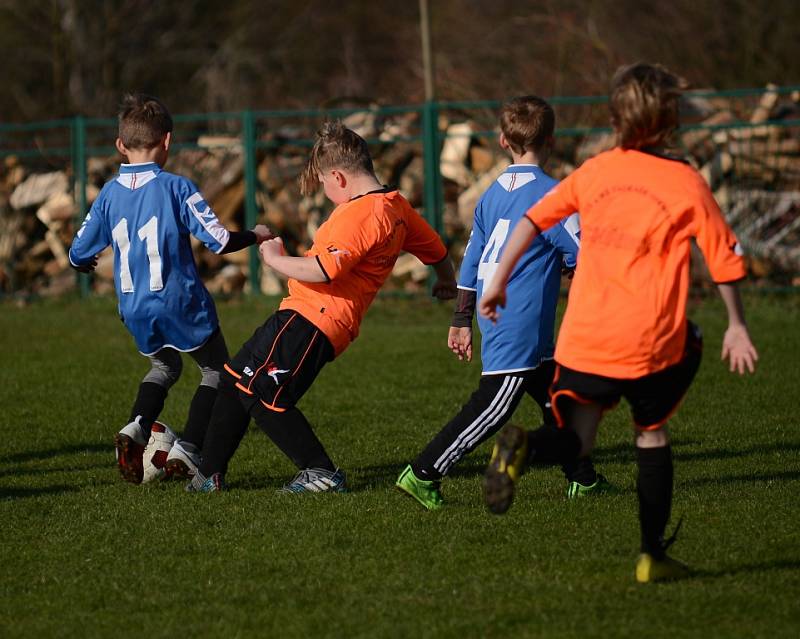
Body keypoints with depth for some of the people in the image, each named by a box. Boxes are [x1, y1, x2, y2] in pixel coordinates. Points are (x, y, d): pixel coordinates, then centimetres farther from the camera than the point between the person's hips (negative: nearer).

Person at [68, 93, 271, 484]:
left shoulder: (110, 193, 2)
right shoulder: (176, 188, -12)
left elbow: (78, 255, 9)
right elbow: (220, 242, -15)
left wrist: (85, 263, 33)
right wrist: (256, 236, 4)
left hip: (134, 309, 5)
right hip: (181, 302, -5)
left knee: (164, 366, 28)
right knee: (216, 370, 14)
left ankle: (136, 427, 3)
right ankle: (187, 450, 0)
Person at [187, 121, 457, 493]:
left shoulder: (359, 214, -19)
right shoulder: (397, 207, 13)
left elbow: (322, 271, -29)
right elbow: (436, 250, 27)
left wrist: (274, 259, -12)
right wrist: (446, 283, 48)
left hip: (310, 322, -11)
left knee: (264, 398, -10)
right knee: (235, 381, 15)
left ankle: (322, 474, 0)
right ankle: (210, 473, 21)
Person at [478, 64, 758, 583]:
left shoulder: (595, 171, 10)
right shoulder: (687, 184, 0)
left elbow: (532, 221, 9)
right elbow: (725, 260, 3)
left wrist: (499, 282, 16)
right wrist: (737, 328, 14)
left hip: (583, 341, 2)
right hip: (650, 342, -2)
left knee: (576, 446, 7)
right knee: (652, 434, 19)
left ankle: (521, 450, -27)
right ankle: (653, 555, 17)